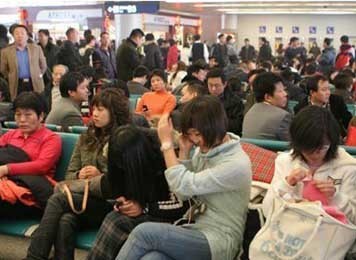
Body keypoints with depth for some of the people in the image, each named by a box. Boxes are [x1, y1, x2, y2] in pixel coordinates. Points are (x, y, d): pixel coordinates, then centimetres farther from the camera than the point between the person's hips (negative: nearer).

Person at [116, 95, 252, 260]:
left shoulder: (237, 164, -18)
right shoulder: (204, 149, 6)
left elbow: (183, 186, -20)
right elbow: (184, 193, 9)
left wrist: (166, 142, -13)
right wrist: (184, 151, -1)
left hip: (217, 241, -6)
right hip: (195, 231, 6)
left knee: (144, 232, -26)